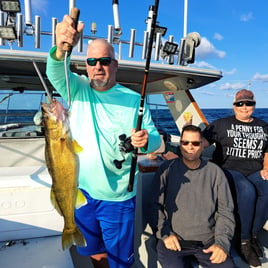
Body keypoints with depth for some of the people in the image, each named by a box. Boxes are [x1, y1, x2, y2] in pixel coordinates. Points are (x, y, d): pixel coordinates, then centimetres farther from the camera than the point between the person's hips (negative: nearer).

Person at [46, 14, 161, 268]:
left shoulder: (134, 100, -5)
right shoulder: (76, 89, -2)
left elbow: (155, 139, -3)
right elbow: (55, 73, -23)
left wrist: (145, 141, -26)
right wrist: (61, 48, -44)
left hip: (118, 197, -2)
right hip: (81, 191, 2)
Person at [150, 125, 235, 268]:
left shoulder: (215, 172, 4)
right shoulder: (167, 168, -1)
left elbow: (225, 211, 4)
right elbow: (155, 205, -1)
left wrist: (222, 242, -6)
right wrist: (164, 234, -9)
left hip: (208, 240, 2)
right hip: (174, 240, -1)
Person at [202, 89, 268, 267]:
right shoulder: (222, 124, 7)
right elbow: (202, 141, -3)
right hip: (229, 169, -3)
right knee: (247, 190, -33)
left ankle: (253, 235, -6)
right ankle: (244, 241, -12)